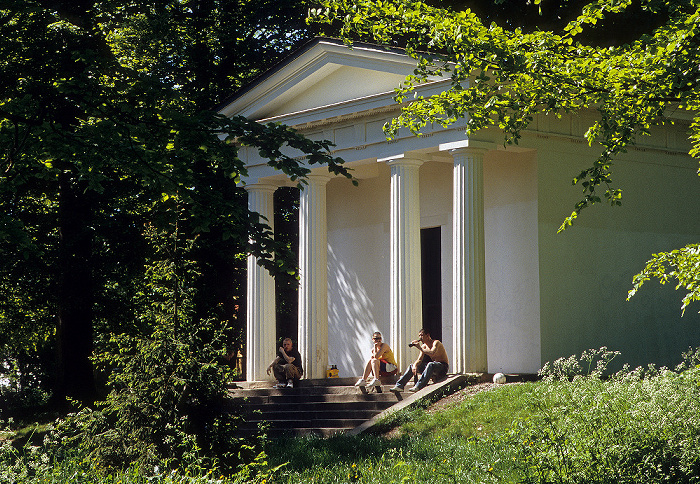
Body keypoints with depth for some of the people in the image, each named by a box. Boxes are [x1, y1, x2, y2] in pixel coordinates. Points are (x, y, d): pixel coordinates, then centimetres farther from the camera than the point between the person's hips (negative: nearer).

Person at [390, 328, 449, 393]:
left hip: (443, 366, -8)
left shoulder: (436, 343, -15)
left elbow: (432, 353, -34)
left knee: (430, 364, -40)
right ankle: (399, 385, -7)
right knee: (411, 366, 3)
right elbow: (420, 359, 0)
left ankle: (418, 386, -50)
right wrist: (415, 365, -21)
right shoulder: (424, 346, 8)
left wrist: (420, 348, -30)